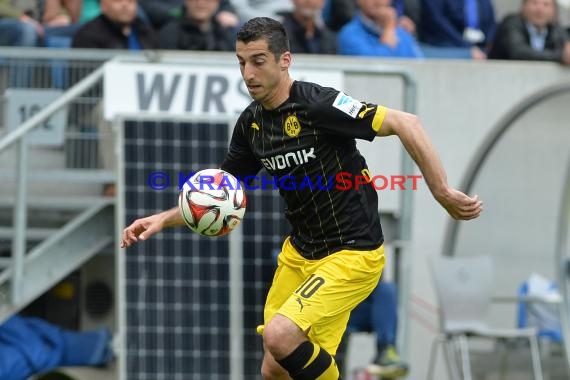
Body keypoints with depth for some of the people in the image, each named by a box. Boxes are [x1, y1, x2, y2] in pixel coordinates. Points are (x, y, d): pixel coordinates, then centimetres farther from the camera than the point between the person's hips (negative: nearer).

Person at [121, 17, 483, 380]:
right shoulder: (250, 123, 4)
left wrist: (443, 194, -26)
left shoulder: (318, 103, -20)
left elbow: (406, 123, -23)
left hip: (352, 254, -8)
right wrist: (163, 220, 1)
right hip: (299, 253, 8)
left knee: (279, 336, -25)